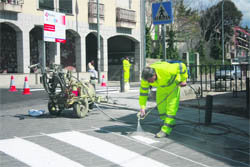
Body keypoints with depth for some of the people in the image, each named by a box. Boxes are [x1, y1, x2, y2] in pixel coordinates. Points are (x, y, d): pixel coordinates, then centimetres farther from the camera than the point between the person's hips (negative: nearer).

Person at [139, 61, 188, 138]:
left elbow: (181, 66, -28)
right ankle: (170, 123, 27)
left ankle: (166, 130, -12)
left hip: (173, 84, -5)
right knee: (160, 105, 5)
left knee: (171, 106, -12)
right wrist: (142, 106, -15)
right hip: (161, 87, 5)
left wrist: (183, 80, -15)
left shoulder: (165, 69, -41)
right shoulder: (146, 77, -25)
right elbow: (143, 91, -13)